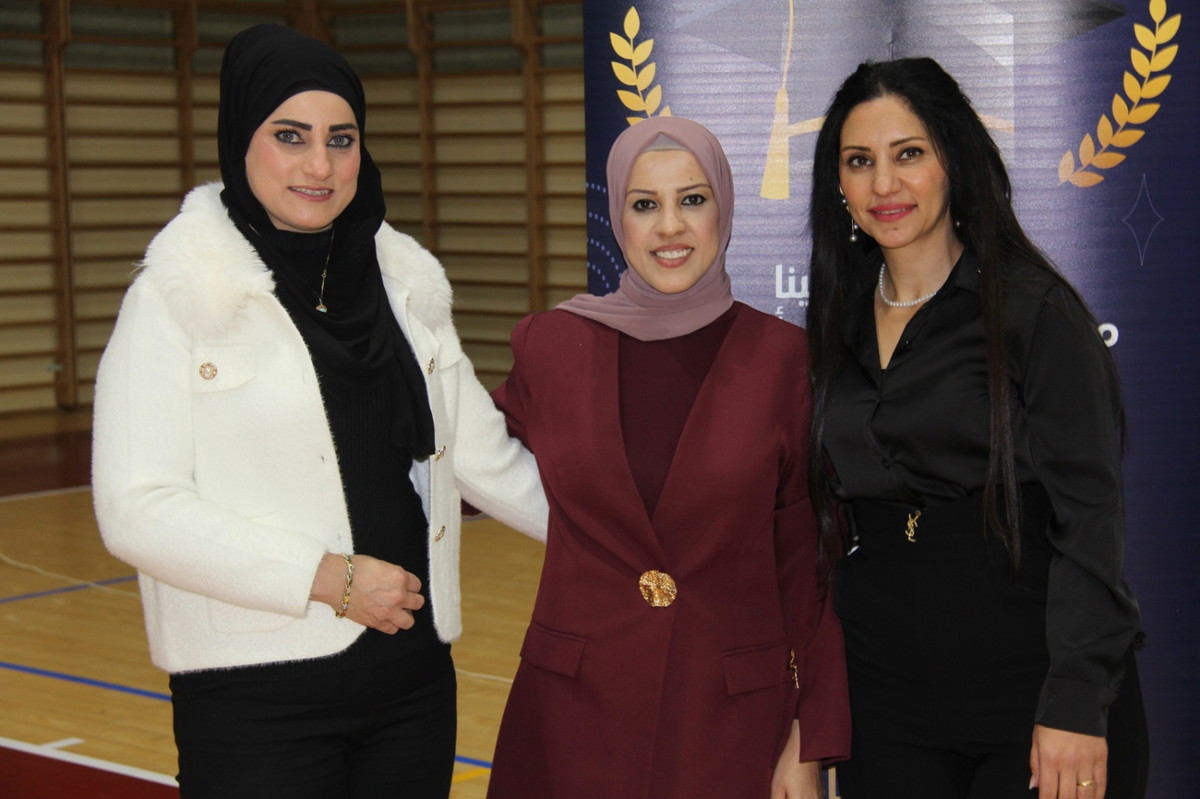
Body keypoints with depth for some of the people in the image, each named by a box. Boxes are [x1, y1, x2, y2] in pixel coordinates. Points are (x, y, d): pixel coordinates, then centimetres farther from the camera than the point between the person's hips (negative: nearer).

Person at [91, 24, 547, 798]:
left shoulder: (406, 283, 10)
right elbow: (138, 509, -12)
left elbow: (485, 458, 14)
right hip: (257, 696, -5)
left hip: (412, 673, 5)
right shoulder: (178, 297, -5)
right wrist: (328, 577, -15)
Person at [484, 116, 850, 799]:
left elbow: (809, 561, -3)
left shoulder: (782, 357, -4)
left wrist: (813, 740, -5)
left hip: (733, 717, -1)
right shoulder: (552, 346, -1)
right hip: (575, 715, 1)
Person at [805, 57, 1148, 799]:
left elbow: (1089, 516, -12)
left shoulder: (1034, 308, -8)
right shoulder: (842, 326, 9)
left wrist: (1076, 705, -18)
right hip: (887, 697, 5)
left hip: (1030, 683, -5)